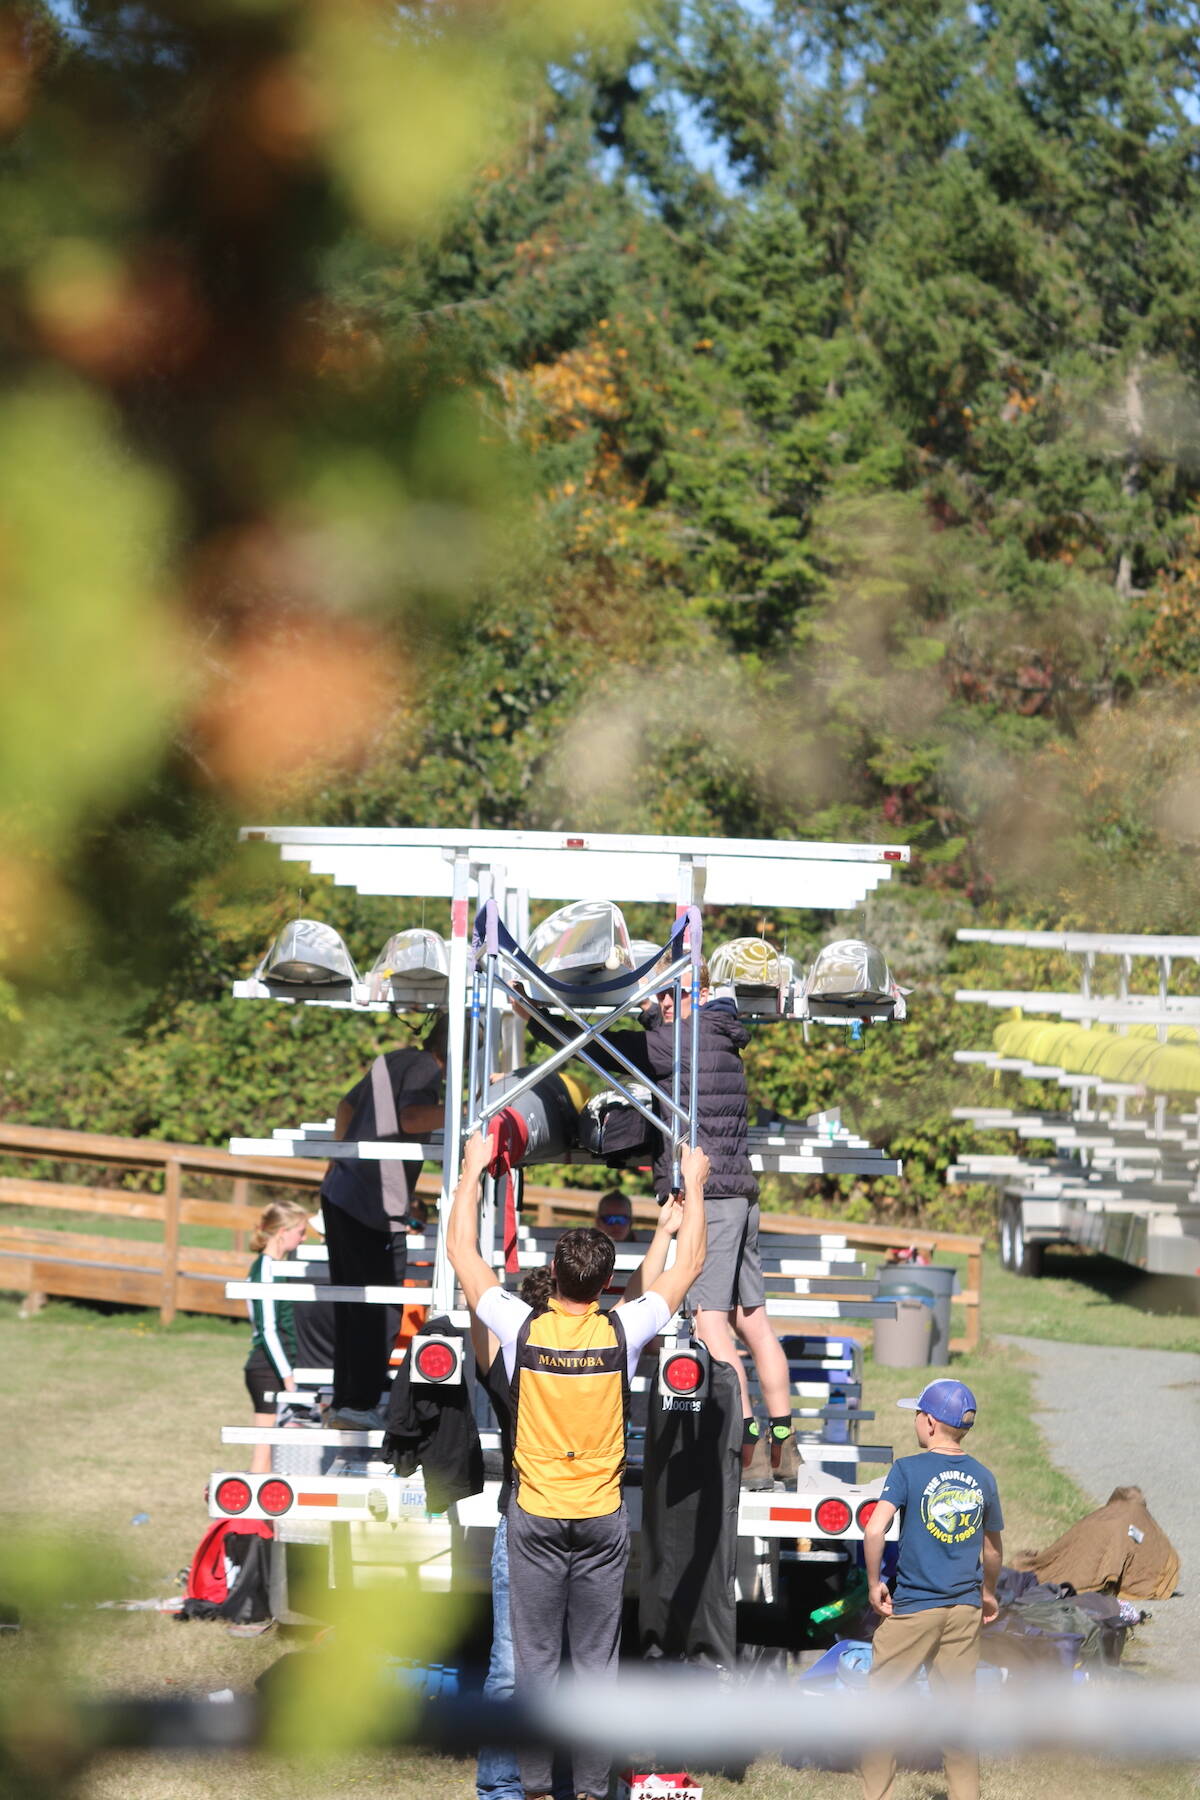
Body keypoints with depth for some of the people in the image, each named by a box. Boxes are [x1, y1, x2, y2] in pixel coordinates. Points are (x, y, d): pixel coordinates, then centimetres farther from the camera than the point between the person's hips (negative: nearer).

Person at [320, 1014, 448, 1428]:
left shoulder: (392, 1060, 17)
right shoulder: (425, 1067, -9)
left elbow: (346, 1106, 33)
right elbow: (411, 1118, -29)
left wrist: (338, 1154, 48)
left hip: (340, 1192, 9)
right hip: (375, 1205, -9)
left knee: (350, 1307, 14)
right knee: (381, 1308, -3)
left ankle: (344, 1401, 18)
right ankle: (360, 1404, -3)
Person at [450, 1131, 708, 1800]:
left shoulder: (523, 1329, -10)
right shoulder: (623, 1333, -10)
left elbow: (463, 1252, 2)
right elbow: (689, 1263, 3)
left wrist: (473, 1170, 11)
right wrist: (694, 1183, 13)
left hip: (536, 1518, 0)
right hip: (603, 1519, 0)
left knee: (536, 1656, 5)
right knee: (598, 1658, 6)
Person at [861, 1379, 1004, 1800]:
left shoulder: (908, 1470, -8)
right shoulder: (982, 1478, 5)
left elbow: (875, 1529, -19)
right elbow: (993, 1548, 17)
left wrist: (874, 1583, -6)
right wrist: (988, 1593, 32)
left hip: (913, 1607, -4)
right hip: (965, 1608, 4)